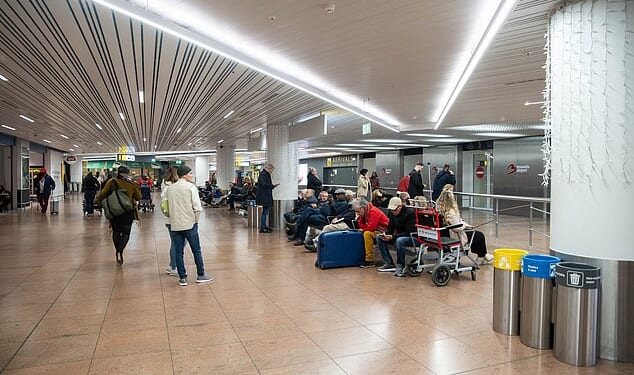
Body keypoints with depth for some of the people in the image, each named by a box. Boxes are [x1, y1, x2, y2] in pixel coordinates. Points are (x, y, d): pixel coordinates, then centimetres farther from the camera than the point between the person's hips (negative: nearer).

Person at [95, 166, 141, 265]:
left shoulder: (111, 182, -3)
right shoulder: (132, 184, -5)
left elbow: (103, 193, -2)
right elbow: (138, 197, 3)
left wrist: (97, 201, 18)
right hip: (127, 212, -2)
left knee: (116, 232, 18)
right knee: (125, 233, 5)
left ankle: (118, 251, 23)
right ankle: (120, 252, -15)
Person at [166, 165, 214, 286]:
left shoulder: (170, 189, 7)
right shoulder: (191, 187, -8)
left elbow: (167, 206, 9)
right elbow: (197, 207, -13)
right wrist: (196, 219, 2)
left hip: (175, 225, 4)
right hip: (189, 224, -4)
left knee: (178, 252, 8)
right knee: (196, 250, 8)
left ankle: (182, 278, 13)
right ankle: (200, 275, 16)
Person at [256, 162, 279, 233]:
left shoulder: (266, 174, 17)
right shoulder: (263, 174, -14)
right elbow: (263, 184, -24)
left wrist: (272, 185, 10)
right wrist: (272, 185, -15)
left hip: (266, 196, 11)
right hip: (264, 196, -11)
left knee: (265, 211, 15)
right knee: (265, 211, -7)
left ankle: (264, 226, 23)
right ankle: (262, 228, -2)